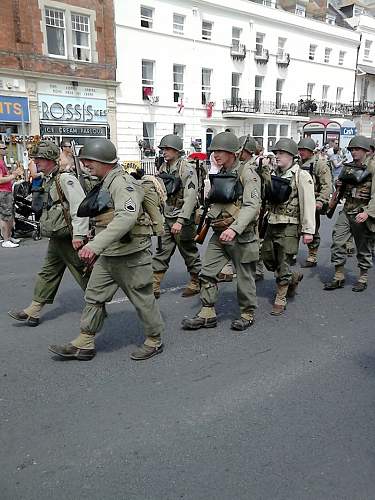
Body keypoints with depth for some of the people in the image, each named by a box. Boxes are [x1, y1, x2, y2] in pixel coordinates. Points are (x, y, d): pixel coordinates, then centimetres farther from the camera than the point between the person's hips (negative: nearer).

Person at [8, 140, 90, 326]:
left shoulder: (65, 179, -17)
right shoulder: (47, 180, 13)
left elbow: (80, 208, -24)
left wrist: (78, 235, -27)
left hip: (69, 239, -10)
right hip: (55, 238, 10)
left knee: (83, 273, 1)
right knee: (48, 273, 15)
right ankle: (33, 312, 25)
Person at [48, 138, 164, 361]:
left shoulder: (124, 183, -19)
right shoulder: (105, 183, 12)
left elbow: (126, 217, -37)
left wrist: (96, 244, -44)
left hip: (130, 255, -9)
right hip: (107, 255, 10)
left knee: (143, 299, 6)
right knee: (94, 297, 12)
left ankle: (155, 342, 25)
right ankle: (84, 344, 24)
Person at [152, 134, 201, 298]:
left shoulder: (187, 169, -14)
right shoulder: (163, 169, 9)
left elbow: (190, 197, -22)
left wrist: (180, 221, -28)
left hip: (183, 218, -7)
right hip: (166, 217, 7)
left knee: (189, 252, 6)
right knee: (161, 252, 5)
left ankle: (196, 283, 24)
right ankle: (154, 287, 10)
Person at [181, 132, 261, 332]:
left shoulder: (247, 173, -11)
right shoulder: (219, 175, 12)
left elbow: (252, 205, -21)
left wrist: (234, 228, -32)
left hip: (241, 234, -7)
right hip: (219, 234, 7)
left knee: (244, 276, 7)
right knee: (207, 272, 5)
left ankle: (247, 313, 26)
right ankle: (207, 314, 16)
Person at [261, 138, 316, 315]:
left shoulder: (301, 176, -9)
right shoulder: (274, 174, 12)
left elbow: (308, 204, -14)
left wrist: (308, 230, -17)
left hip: (289, 227, -7)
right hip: (272, 224, 7)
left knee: (283, 265, 0)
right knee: (267, 258, 14)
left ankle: (280, 301, 15)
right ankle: (293, 278, 39)